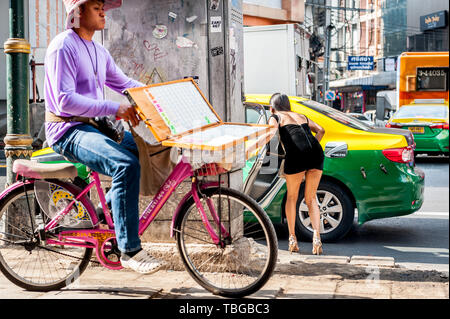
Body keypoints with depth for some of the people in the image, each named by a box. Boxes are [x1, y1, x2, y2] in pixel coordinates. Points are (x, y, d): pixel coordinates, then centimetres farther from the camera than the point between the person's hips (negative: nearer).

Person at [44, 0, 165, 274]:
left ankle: (112, 207, 11)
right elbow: (65, 99, -21)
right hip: (68, 131, -9)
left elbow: (124, 83, 22)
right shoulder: (63, 46, -11)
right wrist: (114, 108, -29)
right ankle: (130, 250, -24)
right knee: (127, 165, -30)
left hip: (95, 126, 9)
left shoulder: (99, 51, 17)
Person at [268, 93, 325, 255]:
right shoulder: (301, 116, 32)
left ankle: (292, 238, 16)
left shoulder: (275, 117, 17)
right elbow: (320, 130, 35)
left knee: (291, 197, 16)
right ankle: (316, 236, -3)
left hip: (296, 156, -4)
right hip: (316, 153, 4)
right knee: (311, 199, 15)